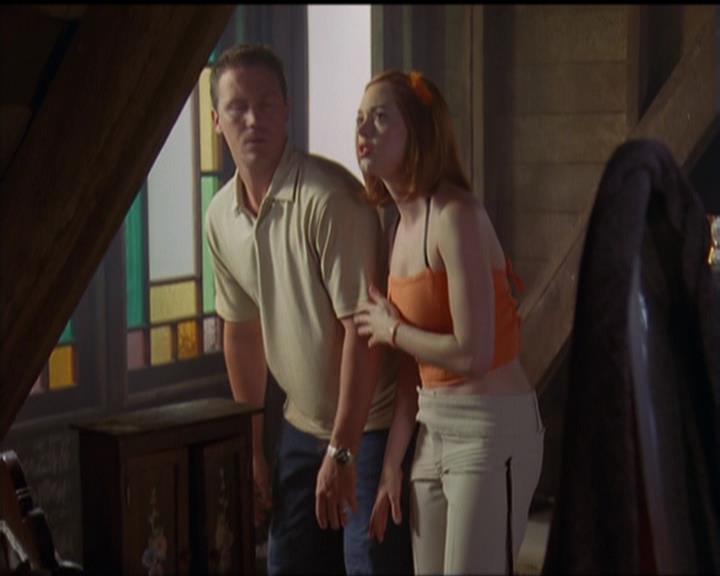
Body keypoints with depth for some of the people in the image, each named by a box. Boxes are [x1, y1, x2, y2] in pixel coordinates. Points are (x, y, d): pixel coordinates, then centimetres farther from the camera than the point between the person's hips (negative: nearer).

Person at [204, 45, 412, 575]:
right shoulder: (222, 216, 2)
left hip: (371, 425, -7)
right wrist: (252, 448, 14)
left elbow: (361, 328, -23)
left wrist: (342, 452, -22)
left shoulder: (330, 197, -21)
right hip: (303, 426, 7)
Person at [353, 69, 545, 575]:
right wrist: (391, 467, 10)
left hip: (491, 431, -8)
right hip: (434, 430, 8)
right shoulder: (404, 226, 9)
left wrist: (392, 330, -7)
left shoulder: (455, 216, -17)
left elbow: (473, 354, -23)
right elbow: (413, 369, 10)